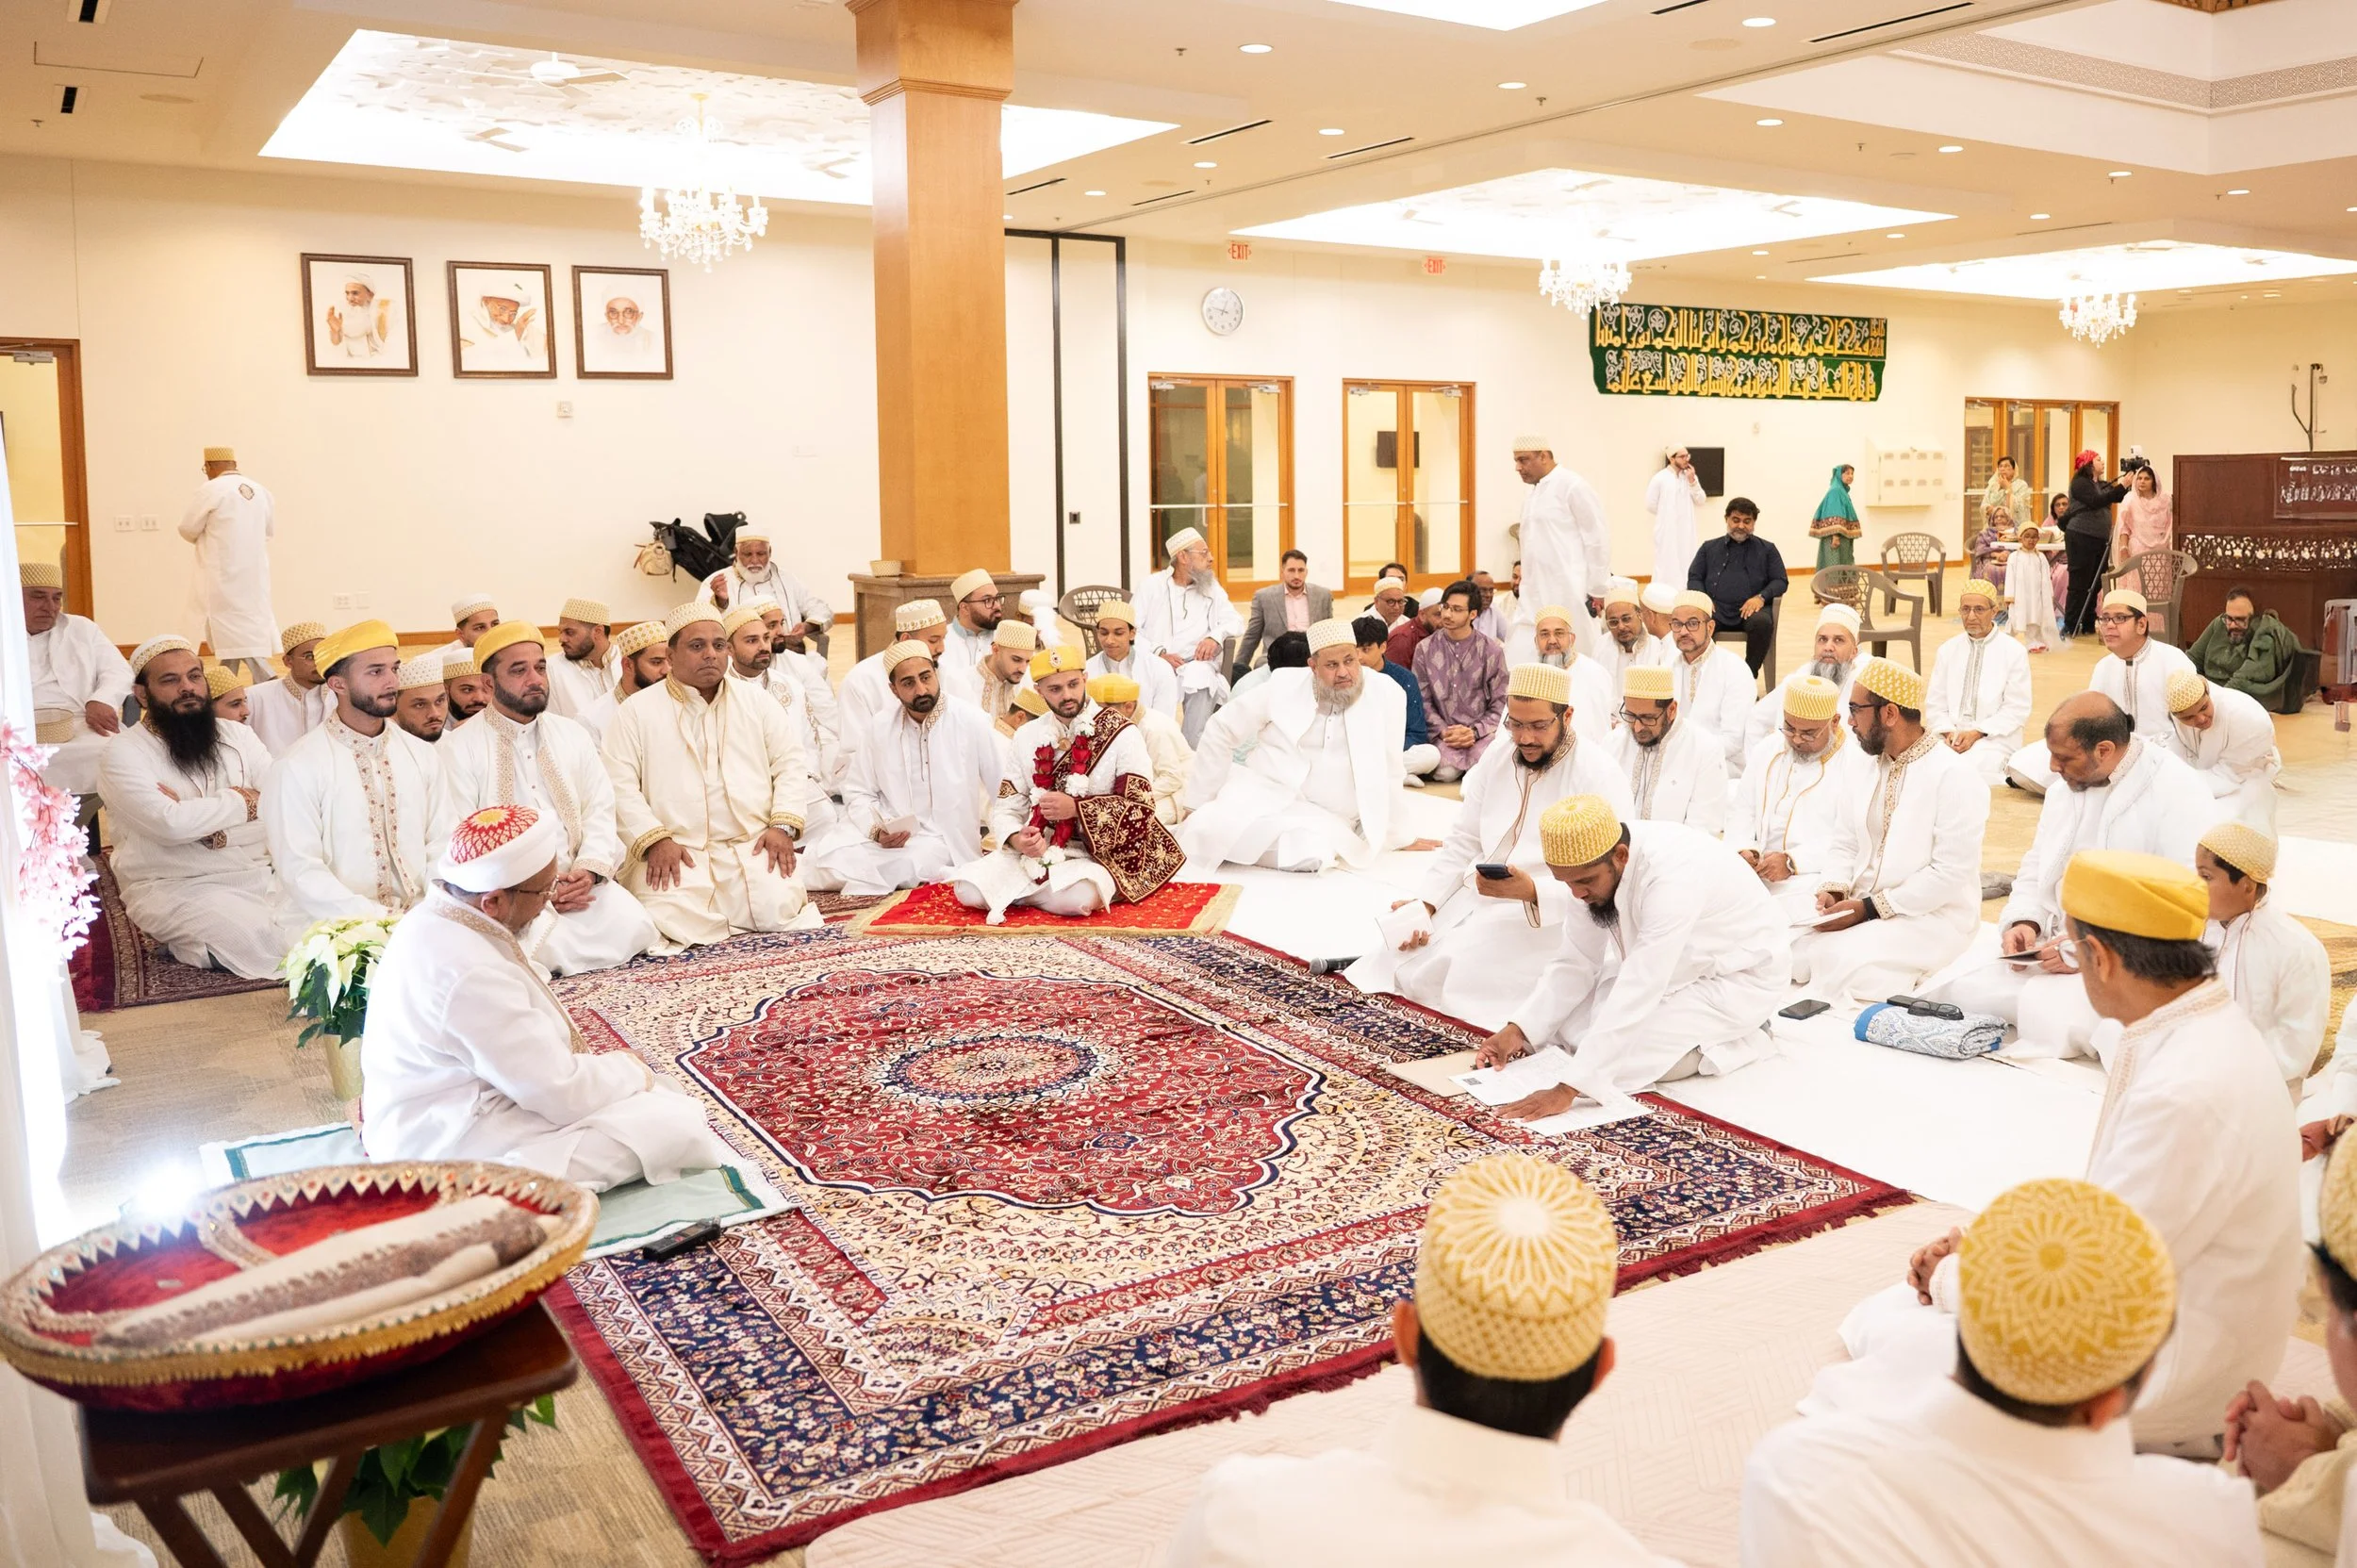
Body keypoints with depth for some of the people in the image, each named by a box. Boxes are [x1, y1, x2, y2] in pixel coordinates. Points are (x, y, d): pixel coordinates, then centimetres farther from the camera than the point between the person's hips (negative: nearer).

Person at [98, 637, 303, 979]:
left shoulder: (238, 736, 12)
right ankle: (181, 944, 0)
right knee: (263, 941, -31)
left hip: (261, 875, 5)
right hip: (176, 889, -5)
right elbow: (171, 823, -20)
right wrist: (245, 801, -5)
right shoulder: (124, 750, -2)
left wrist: (202, 820, -13)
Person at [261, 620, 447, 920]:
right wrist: (382, 920, -18)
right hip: (346, 927, -5)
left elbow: (439, 844, 9)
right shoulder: (297, 769, -4)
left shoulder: (421, 754, 11)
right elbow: (301, 873, -10)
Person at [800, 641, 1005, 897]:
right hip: (886, 835, 2)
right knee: (826, 856, -23)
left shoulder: (970, 722, -7)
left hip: (942, 841, -1)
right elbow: (858, 792, 7)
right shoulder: (879, 727, 3)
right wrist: (877, 830, -12)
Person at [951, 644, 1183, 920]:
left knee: (1074, 899, -36)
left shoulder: (1121, 734, -3)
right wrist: (1017, 839, -16)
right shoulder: (1026, 737, 9)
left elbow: (1140, 806, -8)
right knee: (969, 889, -20)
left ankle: (1019, 893, -6)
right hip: (1036, 851, 3)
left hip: (1101, 852, -3)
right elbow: (1006, 806, 7)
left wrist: (1076, 808, -19)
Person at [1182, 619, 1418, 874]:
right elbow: (1221, 730, 4)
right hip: (1261, 794, -1)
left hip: (1324, 817, 1)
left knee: (1314, 855, -33)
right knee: (1211, 828, -30)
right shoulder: (1284, 685, -3)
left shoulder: (1385, 695, -4)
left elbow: (1388, 772, 4)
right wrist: (1198, 801, 5)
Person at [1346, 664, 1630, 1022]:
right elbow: (1462, 843, 10)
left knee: (1441, 979, -25)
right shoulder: (1497, 760, 9)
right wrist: (1425, 902, -5)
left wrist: (1532, 892, -32)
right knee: (1392, 963, -14)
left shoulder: (1600, 777, -12)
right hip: (1474, 899, 6)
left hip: (1547, 916, -6)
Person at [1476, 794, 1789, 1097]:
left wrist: (1566, 1090, -42)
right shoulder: (1591, 861, -14)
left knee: (1618, 1054, -22)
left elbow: (1638, 994, -40)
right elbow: (1576, 961, -4)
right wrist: (1518, 1029, -17)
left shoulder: (1672, 875, -38)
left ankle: (1741, 1038, 0)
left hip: (1739, 978, -8)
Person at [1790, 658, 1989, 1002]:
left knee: (1841, 960, -31)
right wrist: (1833, 890, -8)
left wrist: (1870, 908, -19)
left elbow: (1950, 873, -18)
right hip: (1859, 910, 6)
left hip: (1932, 918, -6)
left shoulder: (1955, 777, -13)